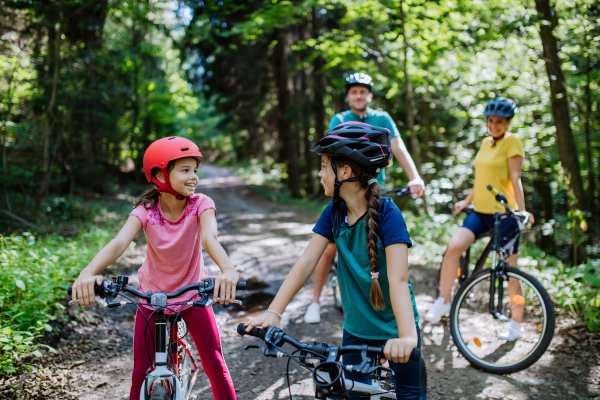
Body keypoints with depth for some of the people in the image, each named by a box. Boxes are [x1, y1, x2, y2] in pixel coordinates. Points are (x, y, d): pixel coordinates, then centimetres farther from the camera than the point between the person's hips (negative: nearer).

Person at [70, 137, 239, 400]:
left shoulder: (200, 205, -18)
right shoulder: (146, 211, -18)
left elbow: (209, 239, -37)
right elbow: (118, 243, -34)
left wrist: (228, 270, -59)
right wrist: (87, 273, -54)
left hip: (193, 295, 0)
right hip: (153, 297, 0)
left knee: (215, 366, -2)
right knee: (142, 372, 1)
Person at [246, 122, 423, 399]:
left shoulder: (387, 213, -24)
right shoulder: (334, 213, -8)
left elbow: (398, 279, -35)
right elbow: (305, 264, -14)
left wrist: (407, 336, -47)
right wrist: (273, 312, -24)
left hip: (394, 328, -4)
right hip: (356, 328, 4)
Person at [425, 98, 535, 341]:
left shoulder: (512, 142, -6)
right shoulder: (486, 143, 14)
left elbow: (515, 179, -13)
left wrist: (522, 210, -22)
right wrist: (466, 201, 24)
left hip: (505, 213, -6)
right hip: (481, 211, 6)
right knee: (453, 247, -16)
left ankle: (516, 325, 17)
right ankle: (442, 302, -2)